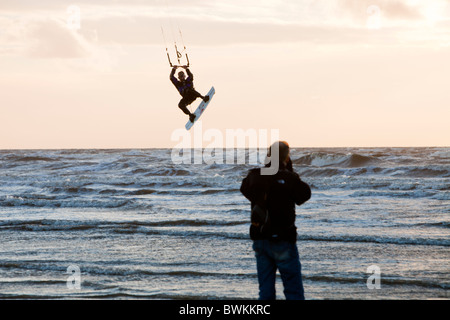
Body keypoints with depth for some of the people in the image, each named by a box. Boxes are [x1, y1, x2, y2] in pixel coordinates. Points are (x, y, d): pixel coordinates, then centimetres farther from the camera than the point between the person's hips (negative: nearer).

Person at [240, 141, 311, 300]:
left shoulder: (255, 176, -2)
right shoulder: (288, 178, -15)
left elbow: (244, 188, 19)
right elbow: (305, 194, 2)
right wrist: (289, 170, 2)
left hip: (259, 239, 5)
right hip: (282, 240, -5)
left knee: (265, 290, 12)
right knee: (294, 291, 2)